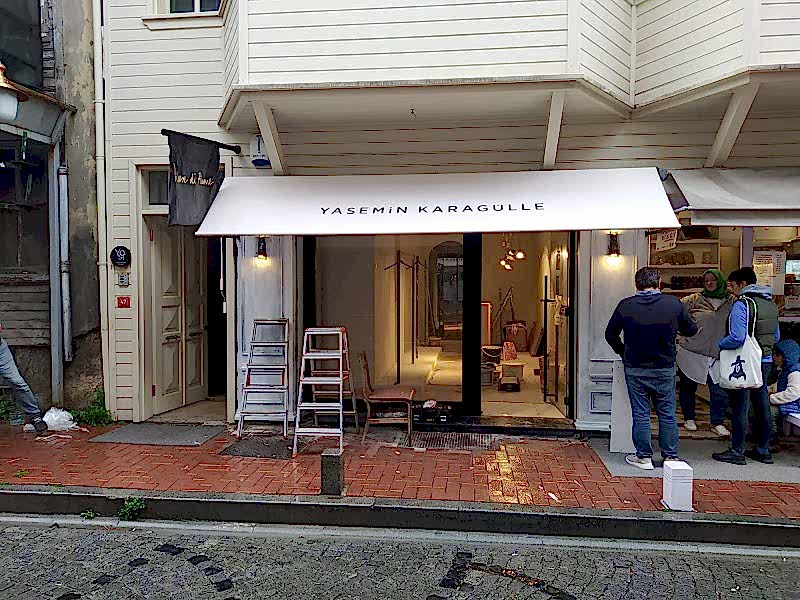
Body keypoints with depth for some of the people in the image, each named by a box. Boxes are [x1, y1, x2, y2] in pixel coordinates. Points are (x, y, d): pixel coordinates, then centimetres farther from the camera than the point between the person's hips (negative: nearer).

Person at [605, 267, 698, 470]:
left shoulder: (626, 306, -7)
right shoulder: (673, 303, -6)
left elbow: (610, 335, 2)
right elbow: (691, 330, 6)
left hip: (635, 370, -1)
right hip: (665, 369, 1)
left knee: (640, 414, 7)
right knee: (667, 414, 11)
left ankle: (644, 457, 13)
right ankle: (671, 456, 19)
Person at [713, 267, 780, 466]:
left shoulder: (741, 304, -16)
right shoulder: (771, 304, 11)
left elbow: (737, 338, -25)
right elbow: (776, 337, 18)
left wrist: (720, 344, -8)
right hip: (766, 362, 8)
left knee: (740, 407, 0)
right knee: (762, 406, 15)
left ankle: (737, 452, 7)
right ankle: (763, 450, 25)